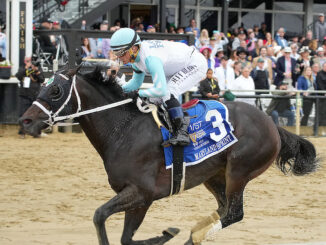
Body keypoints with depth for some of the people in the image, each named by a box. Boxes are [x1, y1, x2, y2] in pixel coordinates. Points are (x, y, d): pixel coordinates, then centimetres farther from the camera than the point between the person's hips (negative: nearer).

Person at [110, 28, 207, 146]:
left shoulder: (150, 57, -34)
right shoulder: (136, 55, -4)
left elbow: (160, 90, -37)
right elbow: (136, 82, 12)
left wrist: (139, 94, -24)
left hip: (196, 64, -10)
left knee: (167, 94, -25)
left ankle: (181, 133, -23)